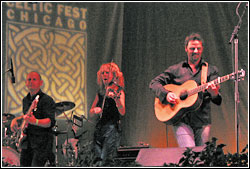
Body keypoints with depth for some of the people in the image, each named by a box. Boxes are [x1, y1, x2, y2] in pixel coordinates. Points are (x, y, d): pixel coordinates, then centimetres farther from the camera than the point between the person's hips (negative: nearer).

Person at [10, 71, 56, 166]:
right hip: (26, 142, 8)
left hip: (42, 142, -8)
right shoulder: (25, 100, 15)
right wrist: (15, 120, 16)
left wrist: (36, 121, -40)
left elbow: (51, 122, -22)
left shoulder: (47, 100, -10)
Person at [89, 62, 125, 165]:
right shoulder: (100, 93, 16)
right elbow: (91, 114, 18)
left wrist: (116, 99, -34)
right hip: (99, 129, 6)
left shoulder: (118, 91, 0)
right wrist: (95, 110, -6)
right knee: (97, 161, -5)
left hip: (112, 129, -6)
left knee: (104, 162, -18)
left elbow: (122, 112, -16)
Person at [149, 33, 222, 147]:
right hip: (181, 120, -2)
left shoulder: (211, 70, 12)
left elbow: (218, 101, 2)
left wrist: (214, 94, -23)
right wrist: (166, 95, -7)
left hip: (202, 121, 2)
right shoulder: (176, 69, 13)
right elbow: (154, 83, 12)